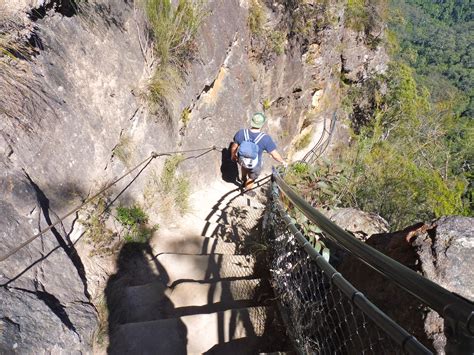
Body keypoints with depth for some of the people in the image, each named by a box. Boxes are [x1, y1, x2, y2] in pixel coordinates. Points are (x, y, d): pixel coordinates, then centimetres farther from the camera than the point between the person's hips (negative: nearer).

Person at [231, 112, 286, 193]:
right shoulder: (265, 138, -33)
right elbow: (275, 154, -22)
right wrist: (283, 161, -2)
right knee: (252, 178, 30)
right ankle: (247, 190, 57)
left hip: (241, 160, 3)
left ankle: (243, 180, 61)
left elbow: (234, 146, -9)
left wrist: (233, 155, 12)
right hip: (255, 165, -3)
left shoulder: (241, 133, -26)